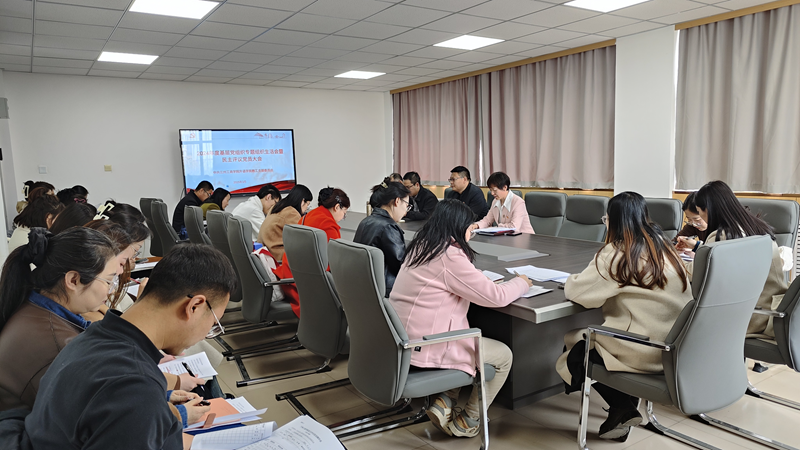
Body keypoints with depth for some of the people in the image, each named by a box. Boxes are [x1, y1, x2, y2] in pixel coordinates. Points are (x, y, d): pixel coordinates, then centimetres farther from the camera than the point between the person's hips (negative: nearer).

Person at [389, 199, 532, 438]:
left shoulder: (420, 247, 9)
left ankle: (444, 403, 17)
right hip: (424, 346, -9)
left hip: (402, 340, 9)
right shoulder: (450, 256, -18)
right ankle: (467, 423, 19)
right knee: (503, 355, 9)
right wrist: (521, 282, 5)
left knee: (476, 342, 27)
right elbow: (495, 297, -14)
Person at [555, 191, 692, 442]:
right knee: (588, 335, 21)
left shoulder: (617, 253, -16)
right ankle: (626, 406, 21)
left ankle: (622, 408, 14)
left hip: (647, 350, -8)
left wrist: (571, 281, 8)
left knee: (574, 346, 10)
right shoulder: (663, 245, 6)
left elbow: (575, 291, -13)